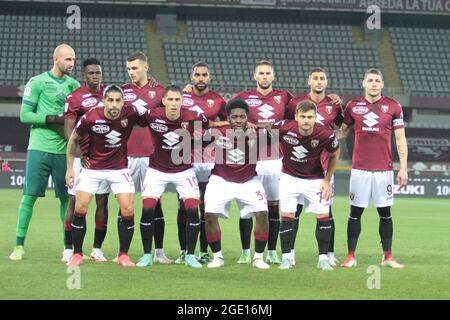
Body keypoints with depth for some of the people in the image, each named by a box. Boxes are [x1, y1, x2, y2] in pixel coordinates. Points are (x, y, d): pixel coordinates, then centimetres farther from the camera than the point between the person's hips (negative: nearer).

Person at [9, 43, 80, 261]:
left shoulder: (74, 85, 12)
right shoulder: (37, 82, -1)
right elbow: (25, 115, -5)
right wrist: (52, 119, -14)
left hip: (64, 150, 4)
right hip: (40, 148, -4)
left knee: (66, 198, 6)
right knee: (30, 195, -4)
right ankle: (19, 245, 0)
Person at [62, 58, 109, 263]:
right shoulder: (75, 98, -5)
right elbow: (69, 130, -9)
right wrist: (81, 153, -18)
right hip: (83, 157, -4)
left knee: (102, 201, 4)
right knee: (75, 201, -2)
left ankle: (97, 248, 11)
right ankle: (68, 249, 4)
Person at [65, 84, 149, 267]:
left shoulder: (131, 114, -18)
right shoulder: (90, 118, -19)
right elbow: (73, 139, -1)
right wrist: (70, 168, 1)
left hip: (119, 168, 1)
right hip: (92, 168, -1)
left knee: (128, 211, -9)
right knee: (80, 208, -9)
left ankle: (123, 255, 6)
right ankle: (77, 254, 6)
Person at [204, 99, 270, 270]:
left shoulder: (255, 133, -15)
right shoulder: (217, 132, -16)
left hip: (249, 181, 1)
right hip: (221, 180, 0)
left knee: (262, 213, -14)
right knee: (210, 214, -15)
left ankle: (258, 257, 2)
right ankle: (217, 257, 4)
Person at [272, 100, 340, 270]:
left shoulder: (326, 134, -23)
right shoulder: (284, 128, -26)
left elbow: (334, 154, -3)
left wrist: (327, 180, -2)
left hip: (315, 178, 0)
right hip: (289, 177, 0)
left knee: (323, 216, -4)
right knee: (287, 216, -6)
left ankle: (323, 258, 8)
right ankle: (286, 258, 5)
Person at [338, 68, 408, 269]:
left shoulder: (393, 107, 2)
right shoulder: (353, 106, 5)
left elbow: (400, 140, 2)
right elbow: (342, 132, 13)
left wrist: (403, 168, -3)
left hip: (384, 168, 0)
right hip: (360, 168, 0)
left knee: (385, 213, 4)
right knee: (355, 212, 2)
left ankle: (387, 257, 10)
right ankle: (351, 256, 7)